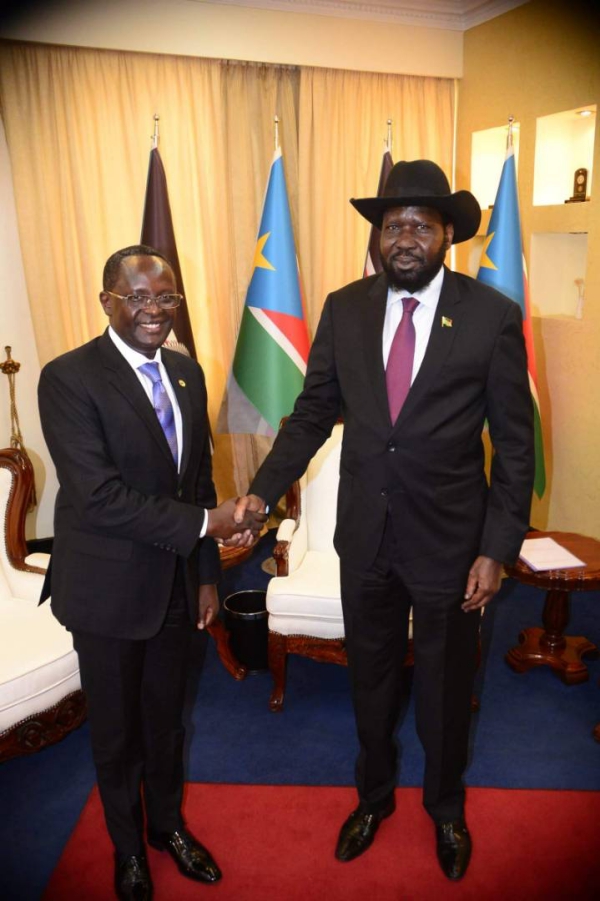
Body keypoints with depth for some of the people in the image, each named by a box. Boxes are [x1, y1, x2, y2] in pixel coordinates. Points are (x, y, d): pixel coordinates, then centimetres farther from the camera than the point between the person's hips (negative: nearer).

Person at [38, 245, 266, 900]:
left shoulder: (187, 372, 3)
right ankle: (128, 847, 44)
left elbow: (199, 477, 7)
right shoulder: (68, 378, -17)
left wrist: (206, 574, 8)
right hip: (108, 588, -5)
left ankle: (168, 824, 49)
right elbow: (97, 494, -25)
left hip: (175, 583, 5)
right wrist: (205, 523, -25)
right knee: (116, 730, 17)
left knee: (166, 718, 23)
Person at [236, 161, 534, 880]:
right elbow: (313, 410, 2)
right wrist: (263, 490, -8)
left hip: (448, 539, -2)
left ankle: (445, 806, 49)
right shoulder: (344, 309, -3)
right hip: (364, 535, 3)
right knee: (370, 677, 21)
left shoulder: (494, 317, -12)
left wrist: (497, 549, -10)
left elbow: (515, 443, -8)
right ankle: (374, 794, 50)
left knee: (444, 687, 19)